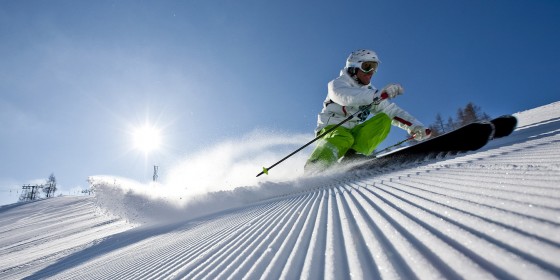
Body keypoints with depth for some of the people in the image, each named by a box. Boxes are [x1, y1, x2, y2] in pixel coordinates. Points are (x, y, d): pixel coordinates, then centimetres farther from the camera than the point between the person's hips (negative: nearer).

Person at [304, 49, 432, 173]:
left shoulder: (370, 92, 16)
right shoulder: (338, 83, -4)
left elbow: (392, 111, 8)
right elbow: (344, 96, -29)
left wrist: (415, 126, -8)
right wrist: (380, 95, -40)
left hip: (353, 133, 6)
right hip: (331, 129, -6)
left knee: (384, 119, -14)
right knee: (343, 139, -39)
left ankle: (353, 154, -29)